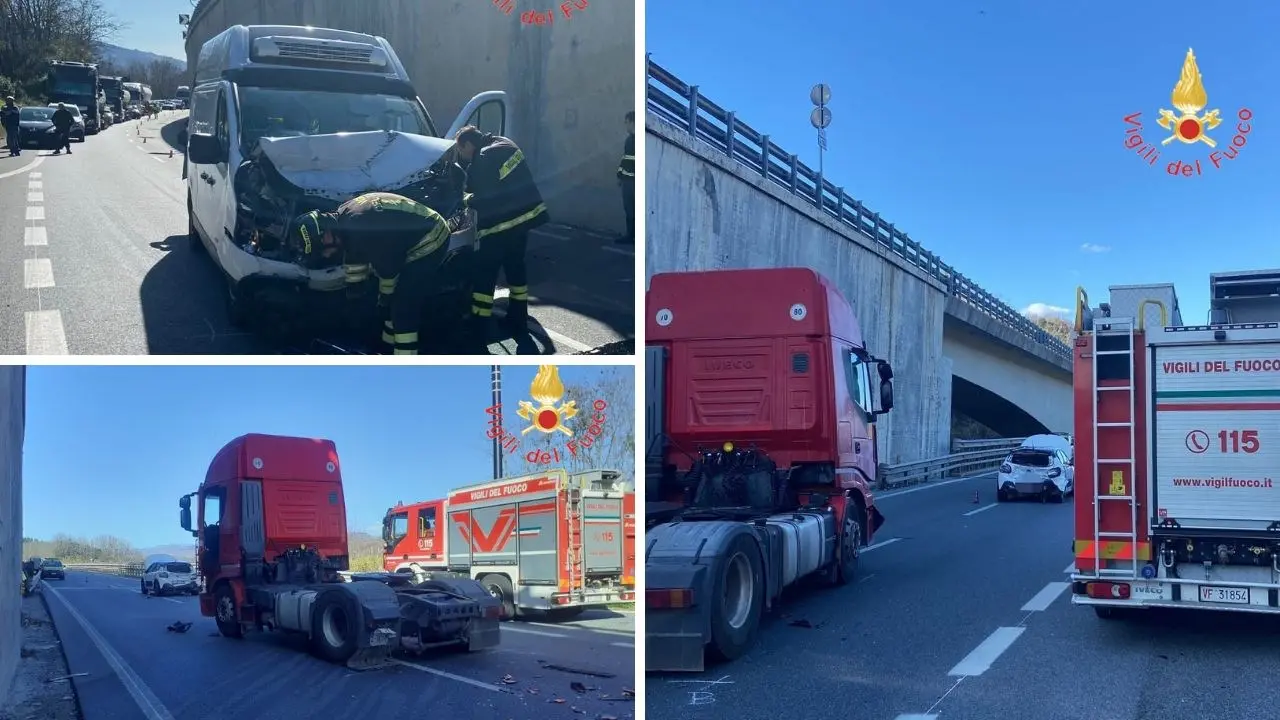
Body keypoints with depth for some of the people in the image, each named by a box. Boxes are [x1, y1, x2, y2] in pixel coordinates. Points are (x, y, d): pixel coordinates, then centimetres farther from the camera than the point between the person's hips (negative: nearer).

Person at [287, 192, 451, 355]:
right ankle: (389, 349, 31)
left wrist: (384, 299, -3)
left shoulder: (360, 230, -30)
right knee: (394, 302, 18)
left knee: (404, 308, -11)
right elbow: (354, 251, 17)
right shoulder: (344, 217, 1)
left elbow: (387, 268, -19)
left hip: (430, 241, -10)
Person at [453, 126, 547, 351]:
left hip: (501, 225, -8)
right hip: (525, 215, 8)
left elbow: (482, 200, -16)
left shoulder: (478, 164, -16)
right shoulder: (505, 144, 10)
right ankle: (518, 324, 30)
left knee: (484, 277, 0)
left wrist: (467, 199, 3)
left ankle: (476, 335, 1)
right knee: (516, 268, 20)